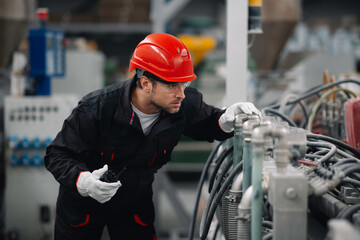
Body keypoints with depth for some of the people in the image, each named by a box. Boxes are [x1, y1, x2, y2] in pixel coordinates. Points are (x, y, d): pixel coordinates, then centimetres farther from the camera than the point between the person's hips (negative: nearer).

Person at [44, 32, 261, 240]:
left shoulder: (186, 103, -22)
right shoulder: (97, 109, -33)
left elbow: (206, 126, 0)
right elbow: (58, 155, -24)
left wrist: (226, 121, -24)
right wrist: (83, 181, -43)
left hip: (136, 199, 3)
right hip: (84, 200, -3)